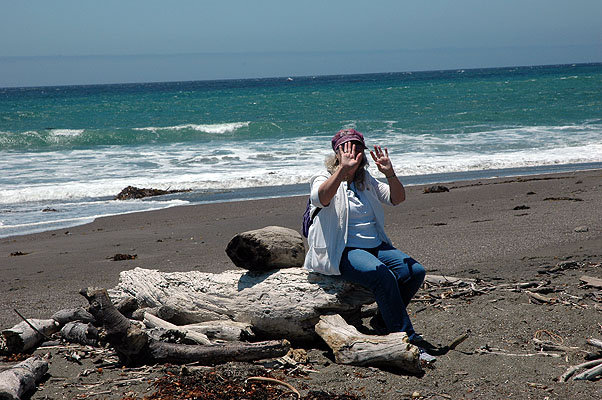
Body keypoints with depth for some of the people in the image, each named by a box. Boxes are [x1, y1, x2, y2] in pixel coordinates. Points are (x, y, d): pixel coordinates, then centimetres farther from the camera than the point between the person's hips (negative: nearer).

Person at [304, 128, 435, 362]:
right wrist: (343, 169, -39)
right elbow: (320, 198, -27)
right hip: (342, 252, -7)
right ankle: (407, 340, -26)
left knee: (415, 271, -14)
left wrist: (390, 174, -15)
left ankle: (383, 322, 3)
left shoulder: (367, 181, 18)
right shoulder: (325, 179, -1)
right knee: (383, 276, -31)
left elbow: (397, 199, 5)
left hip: (376, 247, 7)